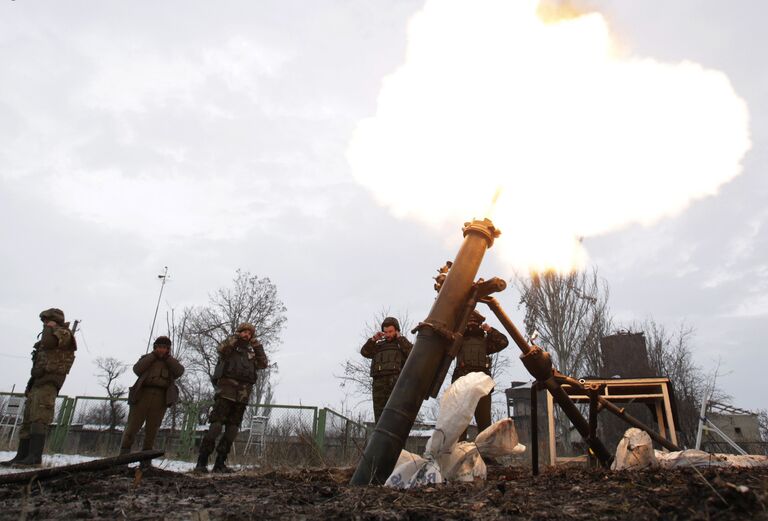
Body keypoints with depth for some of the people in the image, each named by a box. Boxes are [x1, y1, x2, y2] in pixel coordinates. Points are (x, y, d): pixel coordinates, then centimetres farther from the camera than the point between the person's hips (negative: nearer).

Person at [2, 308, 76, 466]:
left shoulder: (64, 333, 0)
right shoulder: (51, 338, 28)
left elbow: (47, 342, -22)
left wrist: (50, 327, -3)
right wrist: (30, 385, 21)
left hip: (48, 383, -10)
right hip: (37, 383, 10)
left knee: (39, 419, -20)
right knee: (27, 421, 7)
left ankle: (35, 456, -27)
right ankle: (22, 456, 8)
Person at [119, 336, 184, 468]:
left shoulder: (171, 362, 23)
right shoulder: (147, 358, 21)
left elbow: (180, 371, 2)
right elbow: (137, 369, 0)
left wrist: (166, 357, 4)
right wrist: (153, 355, 2)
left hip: (161, 398, 1)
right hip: (143, 394, -1)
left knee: (152, 430, -2)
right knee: (132, 426, -7)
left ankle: (145, 459, 2)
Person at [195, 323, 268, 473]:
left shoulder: (251, 353, 25)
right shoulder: (230, 347, 12)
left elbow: (263, 364, 11)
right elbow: (222, 349, -12)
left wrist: (257, 345, 8)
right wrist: (235, 336, -2)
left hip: (243, 395, 5)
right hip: (227, 390, -5)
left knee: (233, 428, 1)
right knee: (216, 424, -13)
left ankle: (220, 463, 5)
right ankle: (202, 462, -10)